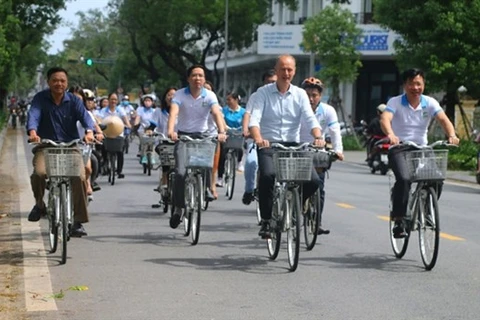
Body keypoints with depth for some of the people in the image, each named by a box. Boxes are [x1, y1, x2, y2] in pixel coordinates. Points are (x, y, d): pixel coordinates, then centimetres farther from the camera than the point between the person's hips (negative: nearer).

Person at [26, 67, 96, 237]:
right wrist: (32, 132, -40)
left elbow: (84, 115, -16)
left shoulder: (73, 100, 1)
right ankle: (39, 204, 3)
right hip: (46, 146, -1)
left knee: (80, 178, -20)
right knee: (39, 172, -29)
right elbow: (33, 115, -17)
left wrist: (89, 131, -38)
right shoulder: (40, 99, -1)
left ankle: (78, 222, -5)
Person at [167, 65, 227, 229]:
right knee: (181, 172, -16)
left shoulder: (209, 96, -7)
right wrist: (171, 131, -43)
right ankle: (178, 208, -4)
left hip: (201, 135, 2)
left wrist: (221, 132, -41)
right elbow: (173, 113, -24)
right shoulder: (180, 94, -9)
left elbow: (217, 113, -22)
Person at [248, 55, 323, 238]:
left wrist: (318, 137, -25)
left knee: (313, 181, -15)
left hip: (293, 145, 3)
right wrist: (258, 139, -32)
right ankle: (266, 221, -15)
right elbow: (254, 119, -12)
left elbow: (310, 118, -5)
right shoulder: (263, 93, 1)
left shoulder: (300, 94, 8)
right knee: (268, 175, -33)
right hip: (268, 145, -3)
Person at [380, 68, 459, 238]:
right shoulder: (395, 102, -7)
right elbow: (385, 118, -25)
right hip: (399, 148, -3)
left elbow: (443, 119, -13)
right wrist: (390, 134, -47)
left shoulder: (430, 103, 2)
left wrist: (452, 136, -34)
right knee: (404, 178, -29)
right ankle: (398, 219, -19)